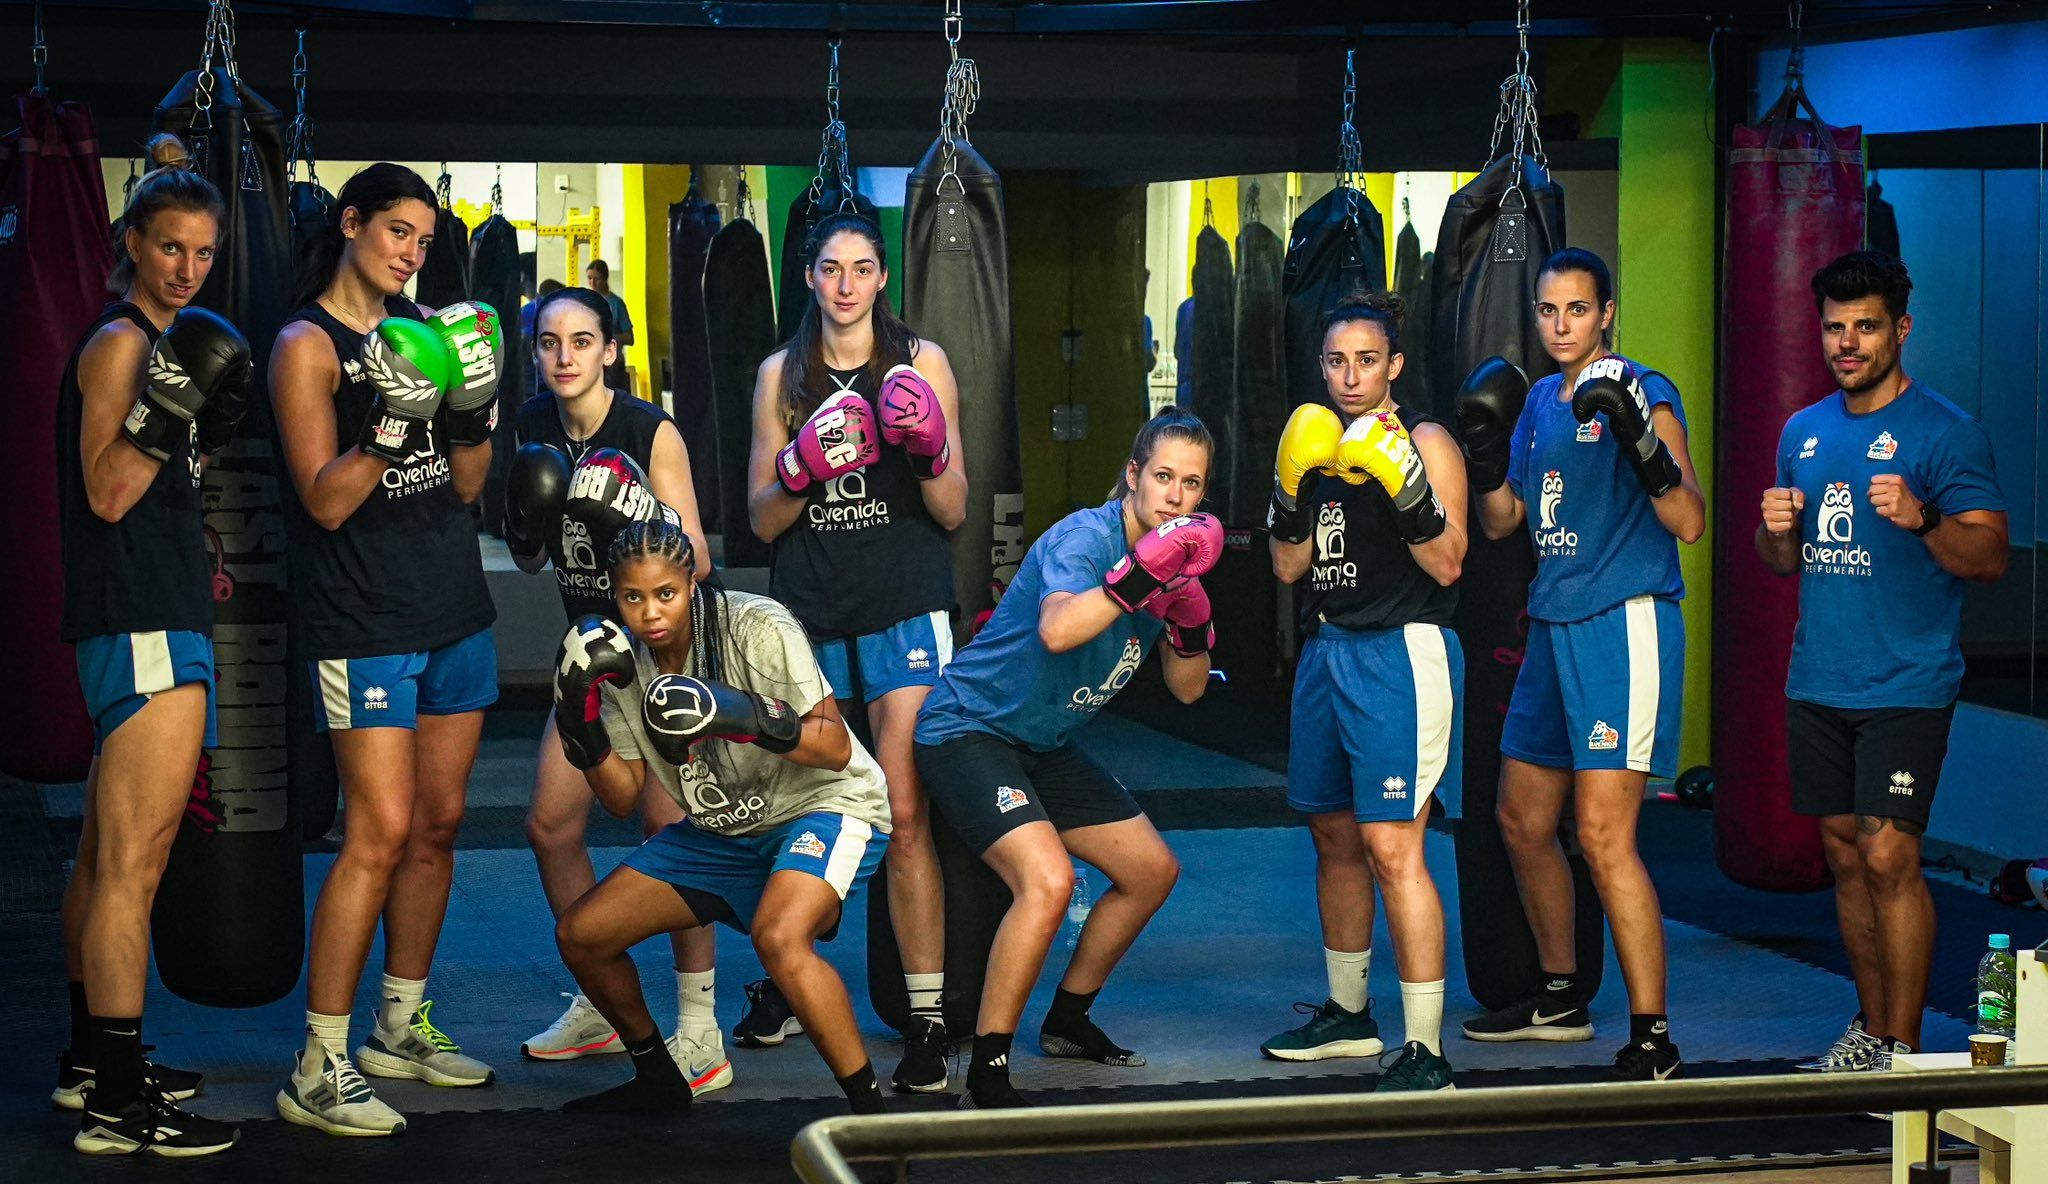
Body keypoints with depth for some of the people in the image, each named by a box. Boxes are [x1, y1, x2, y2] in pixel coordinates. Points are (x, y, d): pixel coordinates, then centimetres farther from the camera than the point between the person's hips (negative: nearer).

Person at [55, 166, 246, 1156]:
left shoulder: (163, 341, 19)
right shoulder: (121, 343, -11)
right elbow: (107, 492, -18)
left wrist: (207, 425, 17)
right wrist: (169, 407, -28)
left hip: (158, 618, 11)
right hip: (143, 626, -11)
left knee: (108, 853, 16)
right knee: (132, 860, -11)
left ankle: (91, 1063, 25)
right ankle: (117, 1104, -11)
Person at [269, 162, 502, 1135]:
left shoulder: (419, 327, 13)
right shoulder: (309, 344, -6)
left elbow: (466, 484, 13)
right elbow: (325, 501, -13)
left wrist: (476, 400, -4)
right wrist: (393, 418, -25)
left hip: (453, 607, 7)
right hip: (363, 621, -7)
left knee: (437, 825, 11)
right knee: (381, 832, -12)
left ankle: (399, 1028, 24)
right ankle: (317, 1072, -7)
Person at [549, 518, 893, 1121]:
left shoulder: (758, 627, -21)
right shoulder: (623, 661, -3)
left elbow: (836, 749, -22)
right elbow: (623, 797, 0)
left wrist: (752, 719, -38)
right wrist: (582, 728, -16)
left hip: (824, 806, -7)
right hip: (720, 830, 7)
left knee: (779, 936, -37)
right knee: (580, 935, 2)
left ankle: (871, 1110, -28)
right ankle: (657, 1080, 26)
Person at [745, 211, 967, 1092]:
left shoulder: (921, 362, 5)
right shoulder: (782, 375, 11)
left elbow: (953, 513, 4)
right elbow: (761, 520, 9)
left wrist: (929, 451, -16)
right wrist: (802, 468, -10)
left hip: (903, 609, -3)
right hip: (808, 613, 3)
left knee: (902, 814, -12)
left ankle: (926, 1018, -7)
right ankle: (784, 986, 29)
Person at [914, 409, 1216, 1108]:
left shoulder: (1171, 554, 3)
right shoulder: (1084, 538, -22)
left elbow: (1187, 690, 6)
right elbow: (1057, 630, -43)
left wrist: (1191, 619, -12)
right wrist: (1142, 573, -49)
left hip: (1043, 747, 9)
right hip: (968, 729, -9)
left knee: (1152, 871, 14)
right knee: (1047, 879, -29)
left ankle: (1067, 1022, 32)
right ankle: (987, 1078, -22)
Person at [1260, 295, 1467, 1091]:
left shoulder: (1424, 442, -6)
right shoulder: (1319, 443, 14)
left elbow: (1447, 563, -12)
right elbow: (1289, 568, 11)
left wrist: (1406, 486, -24)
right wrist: (1292, 491, -4)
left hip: (1400, 655, -8)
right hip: (1327, 652, 8)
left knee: (1392, 848, -14)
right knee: (1335, 838, 16)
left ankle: (1425, 1049, -13)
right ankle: (1348, 1014, 32)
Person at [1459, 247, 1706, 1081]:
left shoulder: (1641, 394, -7)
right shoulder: (1538, 401, 15)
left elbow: (1689, 523, -15)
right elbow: (1503, 522, 20)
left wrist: (1641, 441, -29)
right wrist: (1485, 452, 3)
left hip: (1623, 627, -9)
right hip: (1553, 629, 9)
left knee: (1603, 834, -16)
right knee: (1523, 822, 16)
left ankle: (1651, 1041, -11)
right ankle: (1561, 996, 33)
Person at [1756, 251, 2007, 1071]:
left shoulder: (1945, 433, -6)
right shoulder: (1803, 433, 14)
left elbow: (1990, 557, -10)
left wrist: (1921, 519, -28)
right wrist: (1775, 530, -1)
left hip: (1906, 686, -6)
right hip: (1817, 684, 6)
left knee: (1888, 856, -11)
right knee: (1845, 856, 10)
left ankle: (1902, 1048, -4)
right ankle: (1870, 1027, 21)